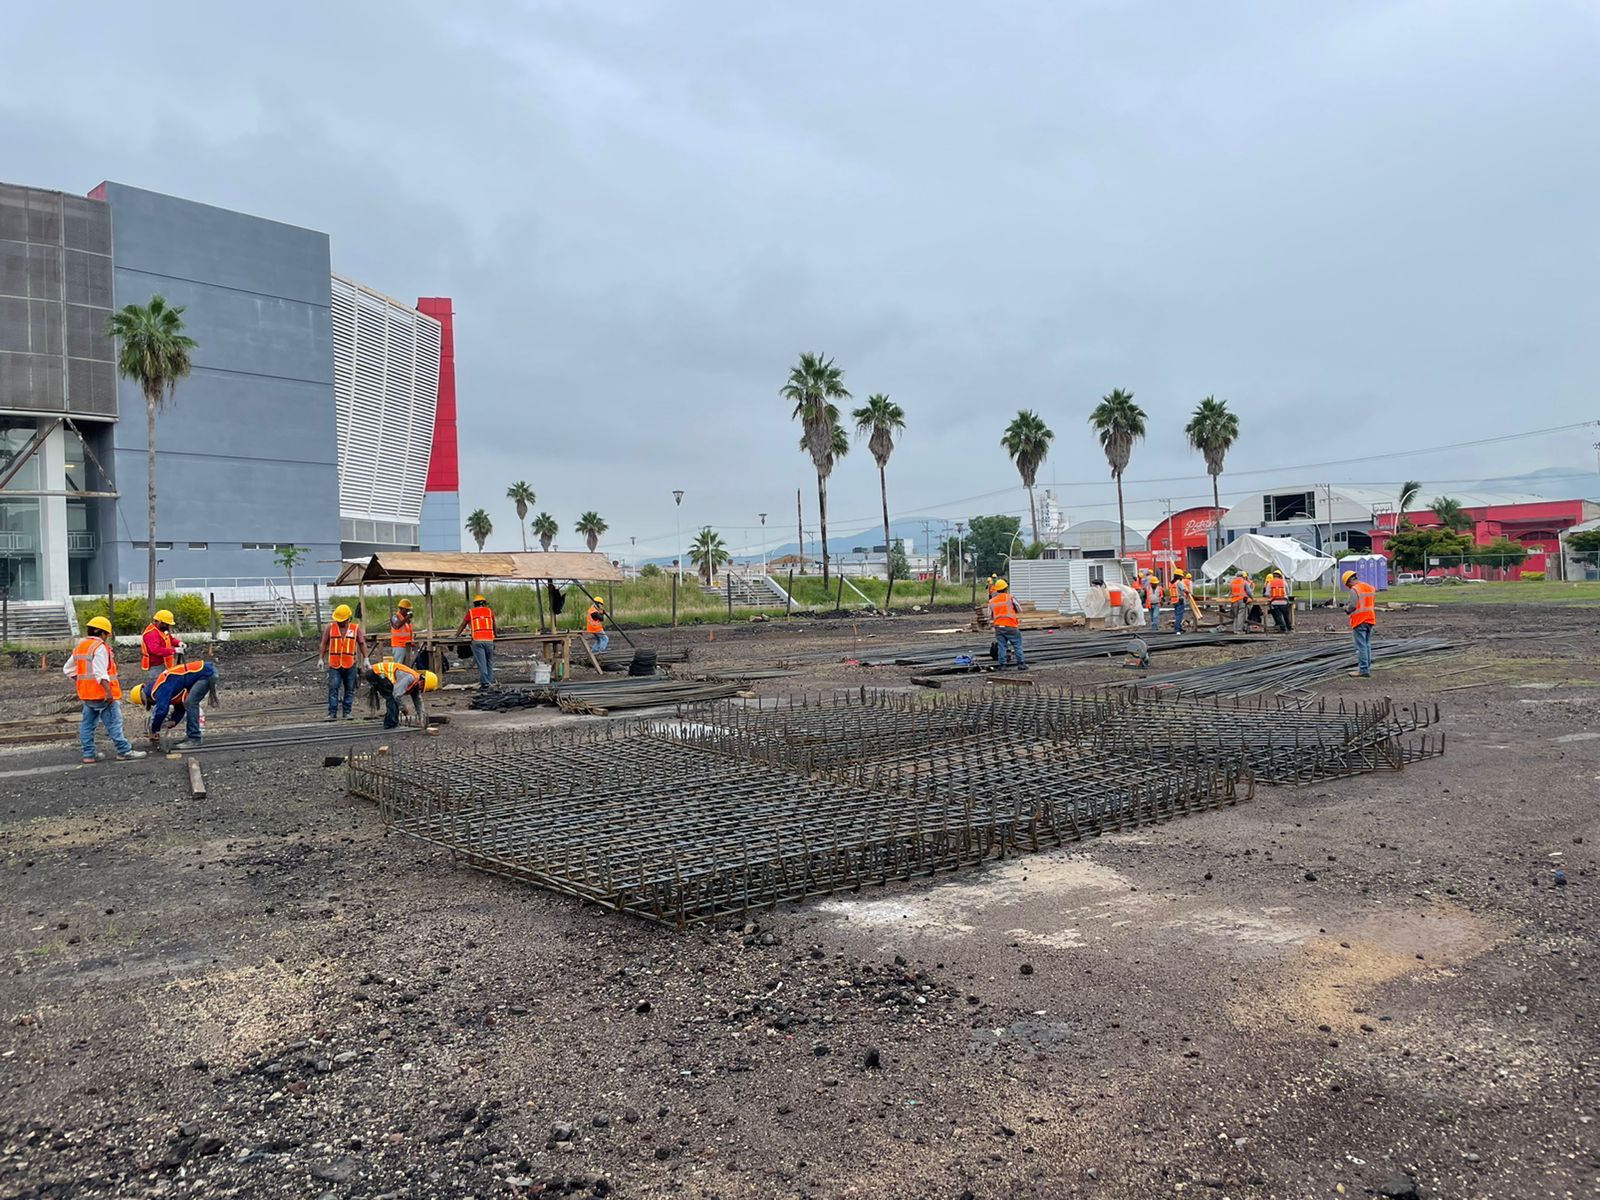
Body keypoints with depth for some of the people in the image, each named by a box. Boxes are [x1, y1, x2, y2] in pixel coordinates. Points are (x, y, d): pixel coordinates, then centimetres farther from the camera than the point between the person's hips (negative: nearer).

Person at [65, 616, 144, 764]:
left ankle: (88, 754, 16)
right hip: (102, 694, -9)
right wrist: (108, 691, -25)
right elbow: (101, 673, -24)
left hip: (86, 694, 9)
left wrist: (79, 682, 21)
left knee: (88, 723, 13)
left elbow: (68, 670, 20)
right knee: (114, 723, -5)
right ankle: (125, 751, -5)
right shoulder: (100, 647, -14)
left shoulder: (79, 646, 14)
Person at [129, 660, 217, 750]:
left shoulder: (160, 689, -12)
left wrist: (153, 733, -6)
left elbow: (161, 710, -18)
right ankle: (192, 736, 22)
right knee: (189, 703, 17)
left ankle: (194, 740, -9)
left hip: (207, 673, -10)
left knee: (190, 703, -12)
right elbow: (179, 706, 25)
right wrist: (173, 721, 10)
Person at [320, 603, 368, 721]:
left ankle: (347, 712, 13)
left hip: (350, 665, 1)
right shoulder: (330, 628, 5)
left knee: (349, 689, 5)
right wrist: (321, 658, 5)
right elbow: (324, 644, 9)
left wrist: (365, 659, 3)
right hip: (334, 665, -1)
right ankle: (332, 713, -3)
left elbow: (362, 644, 7)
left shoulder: (356, 628, 4)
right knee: (333, 689, -6)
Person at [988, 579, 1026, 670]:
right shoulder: (1010, 598, -5)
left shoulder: (992, 601, 6)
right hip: (1010, 626, -3)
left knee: (1002, 646, 7)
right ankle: (1021, 664, 5)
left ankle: (1002, 665, 6)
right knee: (1017, 645, 6)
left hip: (998, 627, 4)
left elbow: (990, 616, 12)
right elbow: (1019, 610, 5)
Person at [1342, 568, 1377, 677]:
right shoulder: (1371, 587, 12)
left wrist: (1346, 608, 1)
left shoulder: (1354, 590, -14)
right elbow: (1373, 604, 15)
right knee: (1367, 645, 14)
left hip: (1359, 621, -8)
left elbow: (1352, 606, -19)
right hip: (1370, 620, 8)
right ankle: (1367, 667, 18)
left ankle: (1363, 670, -6)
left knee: (1361, 646, -6)